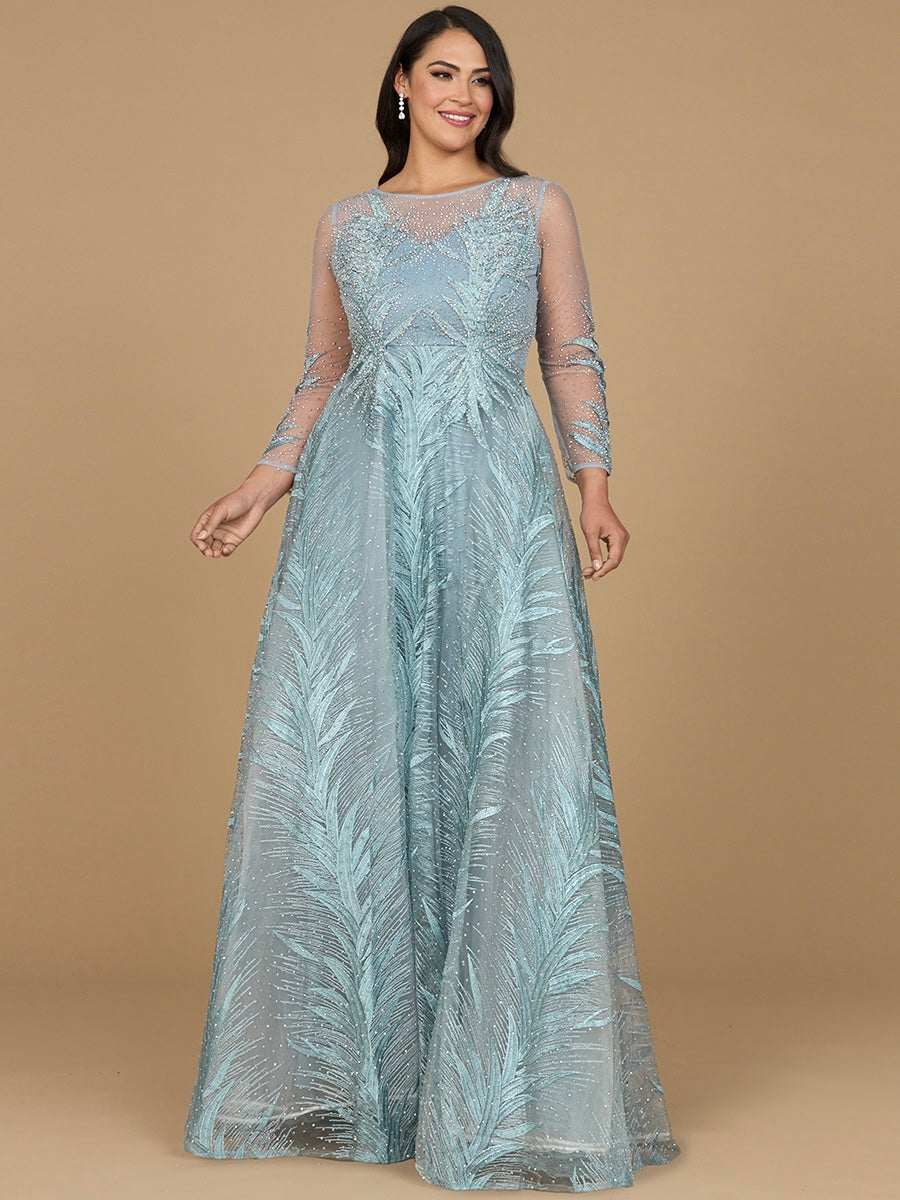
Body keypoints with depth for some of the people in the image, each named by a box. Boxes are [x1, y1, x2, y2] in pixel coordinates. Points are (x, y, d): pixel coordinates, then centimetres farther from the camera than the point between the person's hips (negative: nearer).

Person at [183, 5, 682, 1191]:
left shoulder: (538, 205, 12)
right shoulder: (346, 224, 16)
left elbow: (574, 357, 9)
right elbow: (323, 375, 18)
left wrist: (596, 489, -4)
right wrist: (260, 487, 6)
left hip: (496, 493, -1)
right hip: (360, 496, 2)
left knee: (514, 762, -9)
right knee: (340, 757, -3)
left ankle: (512, 1077, 2)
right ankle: (346, 1067, 10)